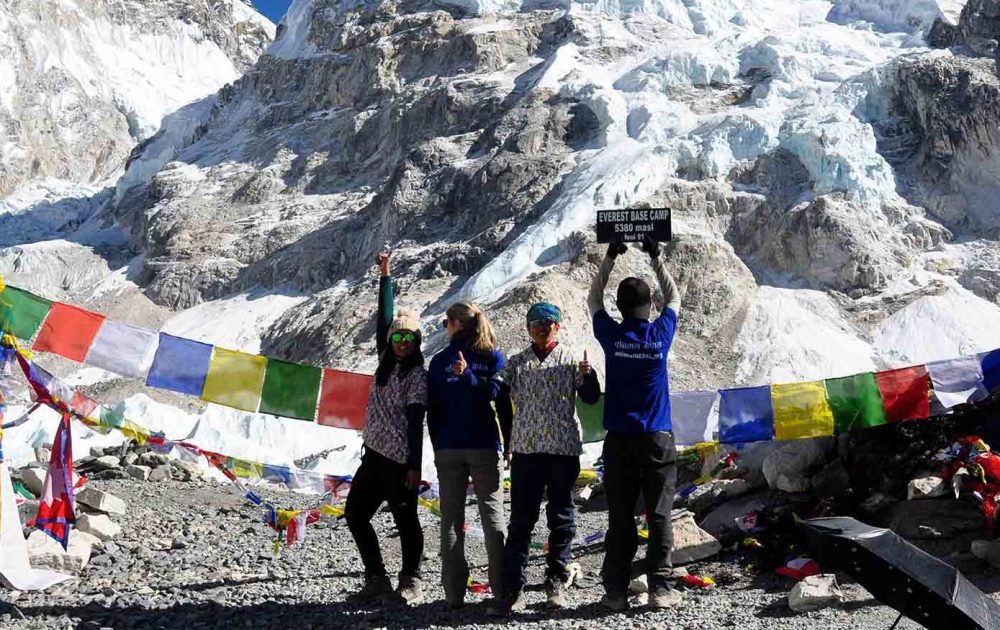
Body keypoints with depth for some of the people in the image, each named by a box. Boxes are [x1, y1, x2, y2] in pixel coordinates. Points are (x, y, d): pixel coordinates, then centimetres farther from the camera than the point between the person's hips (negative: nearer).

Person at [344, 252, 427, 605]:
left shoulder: (417, 375, -8)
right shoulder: (387, 361, 12)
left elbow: (415, 421, -14)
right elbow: (383, 318, 13)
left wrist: (414, 466, -18)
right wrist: (385, 276, 13)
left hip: (399, 460, -8)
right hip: (374, 453, 8)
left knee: (405, 520, 1)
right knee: (355, 514, 10)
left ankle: (410, 582, 15)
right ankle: (376, 580, 19)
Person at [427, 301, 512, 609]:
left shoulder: (439, 361, 2)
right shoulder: (493, 357, 0)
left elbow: (431, 409, 5)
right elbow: (503, 398, -10)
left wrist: (438, 447, 13)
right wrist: (508, 444, -6)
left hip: (447, 449, 1)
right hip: (485, 446, -1)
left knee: (451, 519, 6)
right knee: (493, 515, 4)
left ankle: (454, 593, 4)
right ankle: (502, 589, 1)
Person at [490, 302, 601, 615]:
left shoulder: (570, 360, 6)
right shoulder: (517, 362, 11)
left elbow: (591, 398, -1)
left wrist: (587, 375, -20)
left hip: (563, 448, -1)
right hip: (525, 448, 1)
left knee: (561, 518, 6)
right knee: (521, 519, 0)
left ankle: (556, 583, 18)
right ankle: (513, 588, 2)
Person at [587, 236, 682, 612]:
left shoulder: (612, 336, -5)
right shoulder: (660, 334, -5)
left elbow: (593, 300, 14)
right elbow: (674, 299, 16)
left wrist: (610, 258, 16)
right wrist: (656, 259, 18)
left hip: (619, 440, 1)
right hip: (657, 439, -1)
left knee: (619, 518, 4)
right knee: (659, 515, 4)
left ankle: (616, 591, 6)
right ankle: (660, 588, 5)